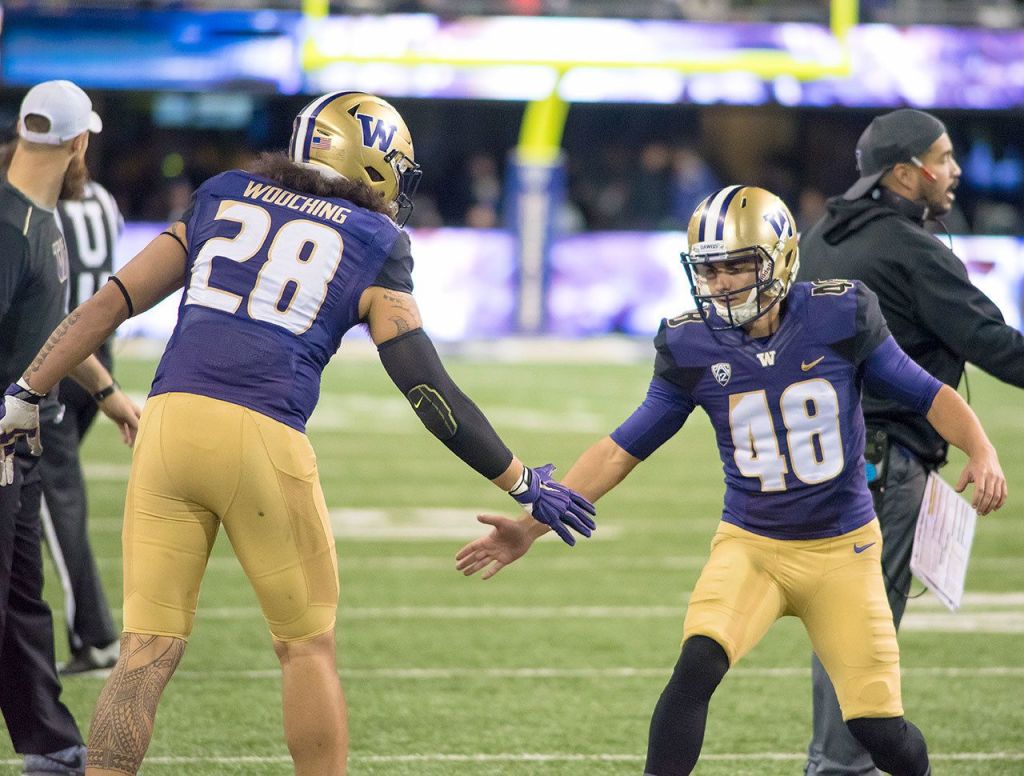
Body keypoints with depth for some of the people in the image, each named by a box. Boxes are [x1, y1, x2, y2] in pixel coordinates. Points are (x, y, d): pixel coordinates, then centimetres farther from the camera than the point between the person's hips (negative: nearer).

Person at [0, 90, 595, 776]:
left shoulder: (221, 201, 21)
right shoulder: (373, 247, 10)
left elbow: (112, 302, 17)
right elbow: (427, 387, 6)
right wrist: (523, 484, 13)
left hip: (169, 416, 3)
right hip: (262, 437, -3)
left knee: (148, 650, 6)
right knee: (308, 645, 14)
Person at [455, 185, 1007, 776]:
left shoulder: (839, 318, -10)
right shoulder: (693, 349, -6)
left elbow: (927, 394, -1)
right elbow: (623, 450, 0)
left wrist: (982, 450, -20)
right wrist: (534, 524, -5)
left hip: (843, 550, -1)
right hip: (750, 545, 1)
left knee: (878, 726, -2)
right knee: (697, 666, -27)